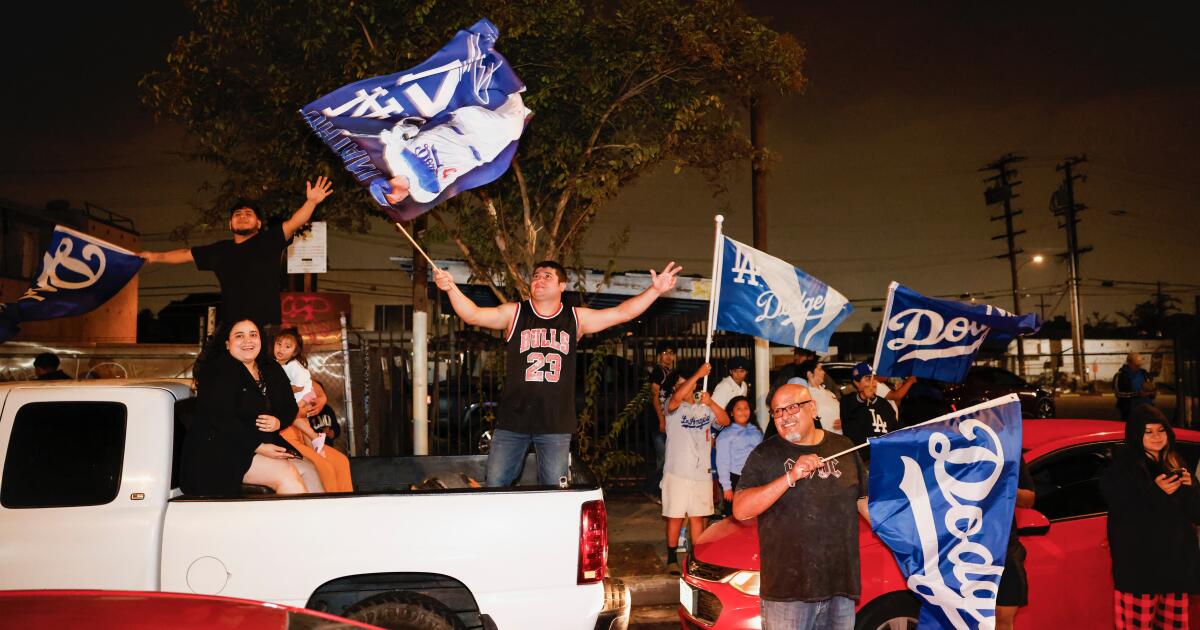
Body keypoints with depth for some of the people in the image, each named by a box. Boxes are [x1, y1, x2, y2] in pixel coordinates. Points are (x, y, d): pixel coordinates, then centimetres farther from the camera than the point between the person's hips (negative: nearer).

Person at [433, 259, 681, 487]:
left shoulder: (576, 318, 6)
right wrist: (451, 288, -21)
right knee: (495, 487, 3)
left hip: (556, 423, 1)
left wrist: (655, 290, -6)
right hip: (512, 420, 0)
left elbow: (623, 312, 4)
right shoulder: (514, 313, 4)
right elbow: (473, 315, -5)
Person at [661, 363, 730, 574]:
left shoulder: (704, 408, 12)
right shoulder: (674, 407, -2)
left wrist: (710, 402, -14)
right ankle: (671, 558, 11)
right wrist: (698, 374, -28)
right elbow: (677, 398, -26)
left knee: (697, 516, 9)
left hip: (701, 472, 4)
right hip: (677, 472, -4)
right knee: (675, 516, 1)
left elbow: (725, 421, 1)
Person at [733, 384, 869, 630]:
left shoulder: (844, 447, 9)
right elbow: (740, 509, -14)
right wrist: (790, 477, -22)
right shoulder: (765, 455, -2)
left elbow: (864, 501, 16)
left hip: (841, 585, 3)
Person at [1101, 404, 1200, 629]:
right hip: (1138, 565, -5)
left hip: (1176, 562, 5)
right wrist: (1155, 492, -22)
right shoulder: (1122, 467, -5)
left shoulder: (1176, 465, 12)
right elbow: (1121, 513, -15)